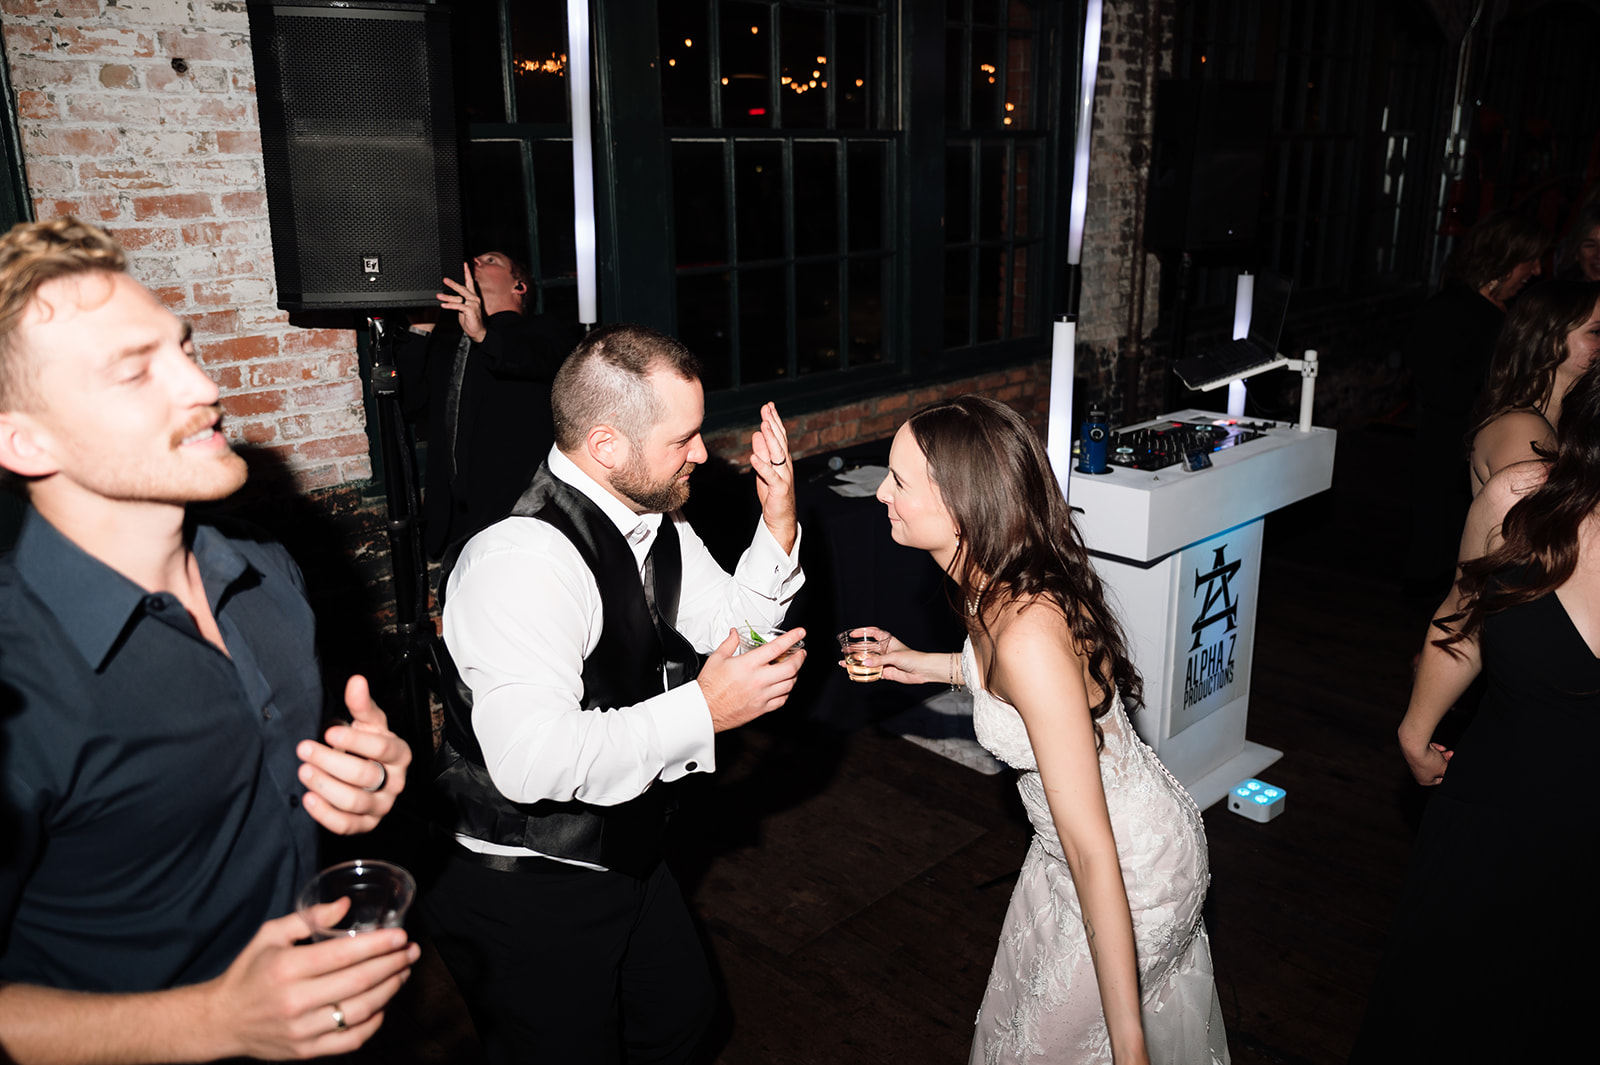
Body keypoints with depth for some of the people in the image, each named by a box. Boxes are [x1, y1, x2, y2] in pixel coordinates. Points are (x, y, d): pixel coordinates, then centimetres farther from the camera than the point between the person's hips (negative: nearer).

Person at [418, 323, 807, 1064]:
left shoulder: (655, 525, -2)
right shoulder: (521, 559, -31)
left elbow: (732, 623, 10)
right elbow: (532, 760, -40)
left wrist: (778, 522, -6)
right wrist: (704, 711, -34)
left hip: (628, 856, 9)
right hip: (527, 898, -9)